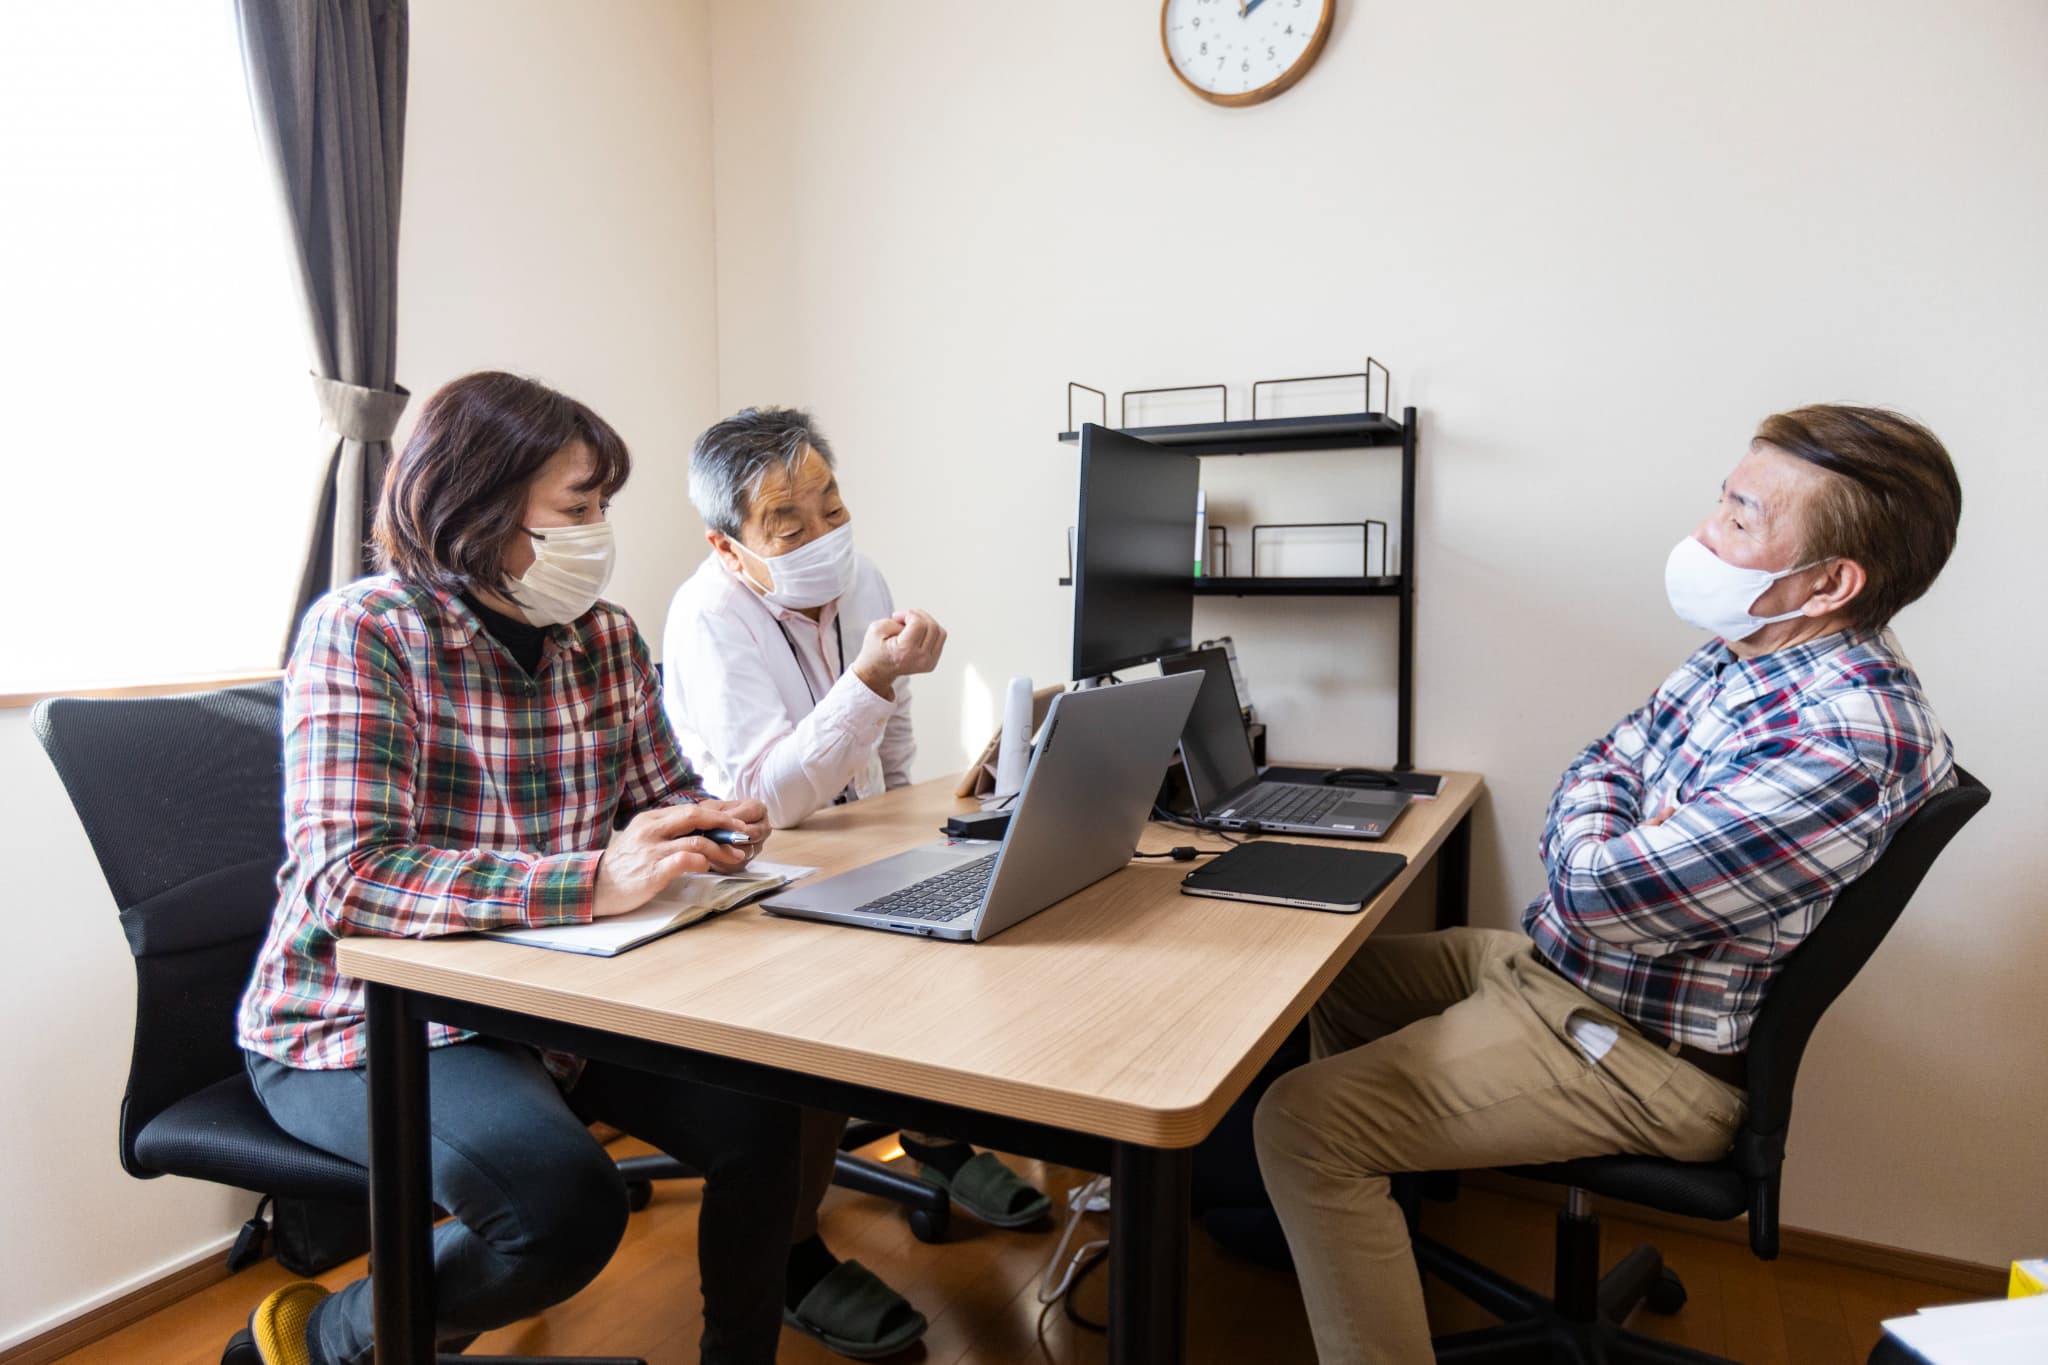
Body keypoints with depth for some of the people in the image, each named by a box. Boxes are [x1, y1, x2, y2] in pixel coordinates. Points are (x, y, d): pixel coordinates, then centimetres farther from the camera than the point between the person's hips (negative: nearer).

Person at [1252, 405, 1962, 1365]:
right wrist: (1622, 845, -12)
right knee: (1335, 972, 22)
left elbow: (1595, 892, -30)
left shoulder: (1849, 742, -30)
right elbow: (1594, 770, 10)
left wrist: (1597, 852, -7)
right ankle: (1343, 1219, 38)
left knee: (1302, 1121, -19)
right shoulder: (1746, 650, 1)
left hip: (1638, 1053, -10)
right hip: (1556, 961, 10)